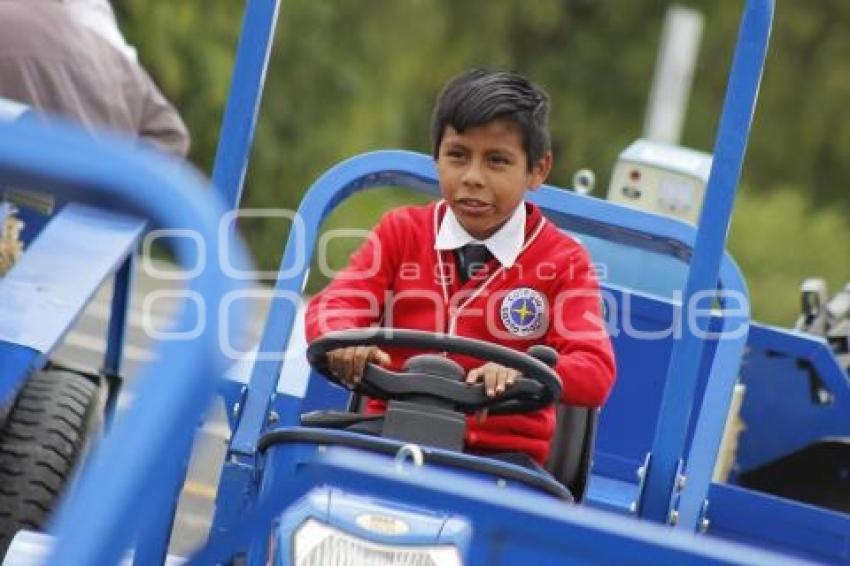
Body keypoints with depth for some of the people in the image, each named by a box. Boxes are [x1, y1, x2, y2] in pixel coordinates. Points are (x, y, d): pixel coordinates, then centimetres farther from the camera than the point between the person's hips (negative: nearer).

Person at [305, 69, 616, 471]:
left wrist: (521, 374, -32)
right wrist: (345, 344, -29)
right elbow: (332, 307, -2)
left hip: (502, 450, -1)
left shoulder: (562, 262, 6)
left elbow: (595, 371, -8)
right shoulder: (402, 231, 13)